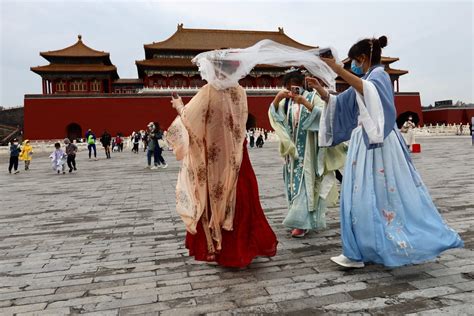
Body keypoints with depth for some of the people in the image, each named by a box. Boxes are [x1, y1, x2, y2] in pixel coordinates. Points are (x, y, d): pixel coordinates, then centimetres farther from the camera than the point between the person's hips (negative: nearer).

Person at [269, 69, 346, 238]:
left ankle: (301, 221, -3)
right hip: (292, 148, 5)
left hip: (307, 149, -5)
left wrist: (304, 102, -27)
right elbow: (272, 114, -2)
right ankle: (301, 219, 20)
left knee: (304, 181, -7)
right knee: (293, 182, 7)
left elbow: (323, 114, -16)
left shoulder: (312, 97, -2)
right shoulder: (285, 101, 10)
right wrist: (277, 99, -20)